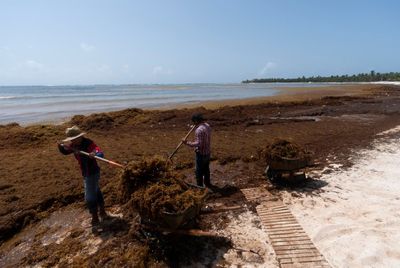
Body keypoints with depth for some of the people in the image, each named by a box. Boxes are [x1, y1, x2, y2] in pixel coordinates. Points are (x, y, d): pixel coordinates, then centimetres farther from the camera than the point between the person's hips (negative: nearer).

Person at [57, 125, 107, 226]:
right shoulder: (74, 145, -1)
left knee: (90, 197, 1)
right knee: (96, 192, 24)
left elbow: (101, 154, -39)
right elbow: (65, 151, 14)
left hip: (92, 173, -9)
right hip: (86, 174, 9)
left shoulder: (88, 143, -26)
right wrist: (61, 146, -7)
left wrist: (94, 155, -61)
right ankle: (102, 212, 43)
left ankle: (95, 219, 19)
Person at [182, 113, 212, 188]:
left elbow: (199, 144, -30)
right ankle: (207, 184, 41)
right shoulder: (207, 125, 1)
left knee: (199, 171, 7)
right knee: (206, 169, 25)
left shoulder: (199, 130, -27)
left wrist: (187, 143, -26)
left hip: (201, 154, -9)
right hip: (208, 152, 9)